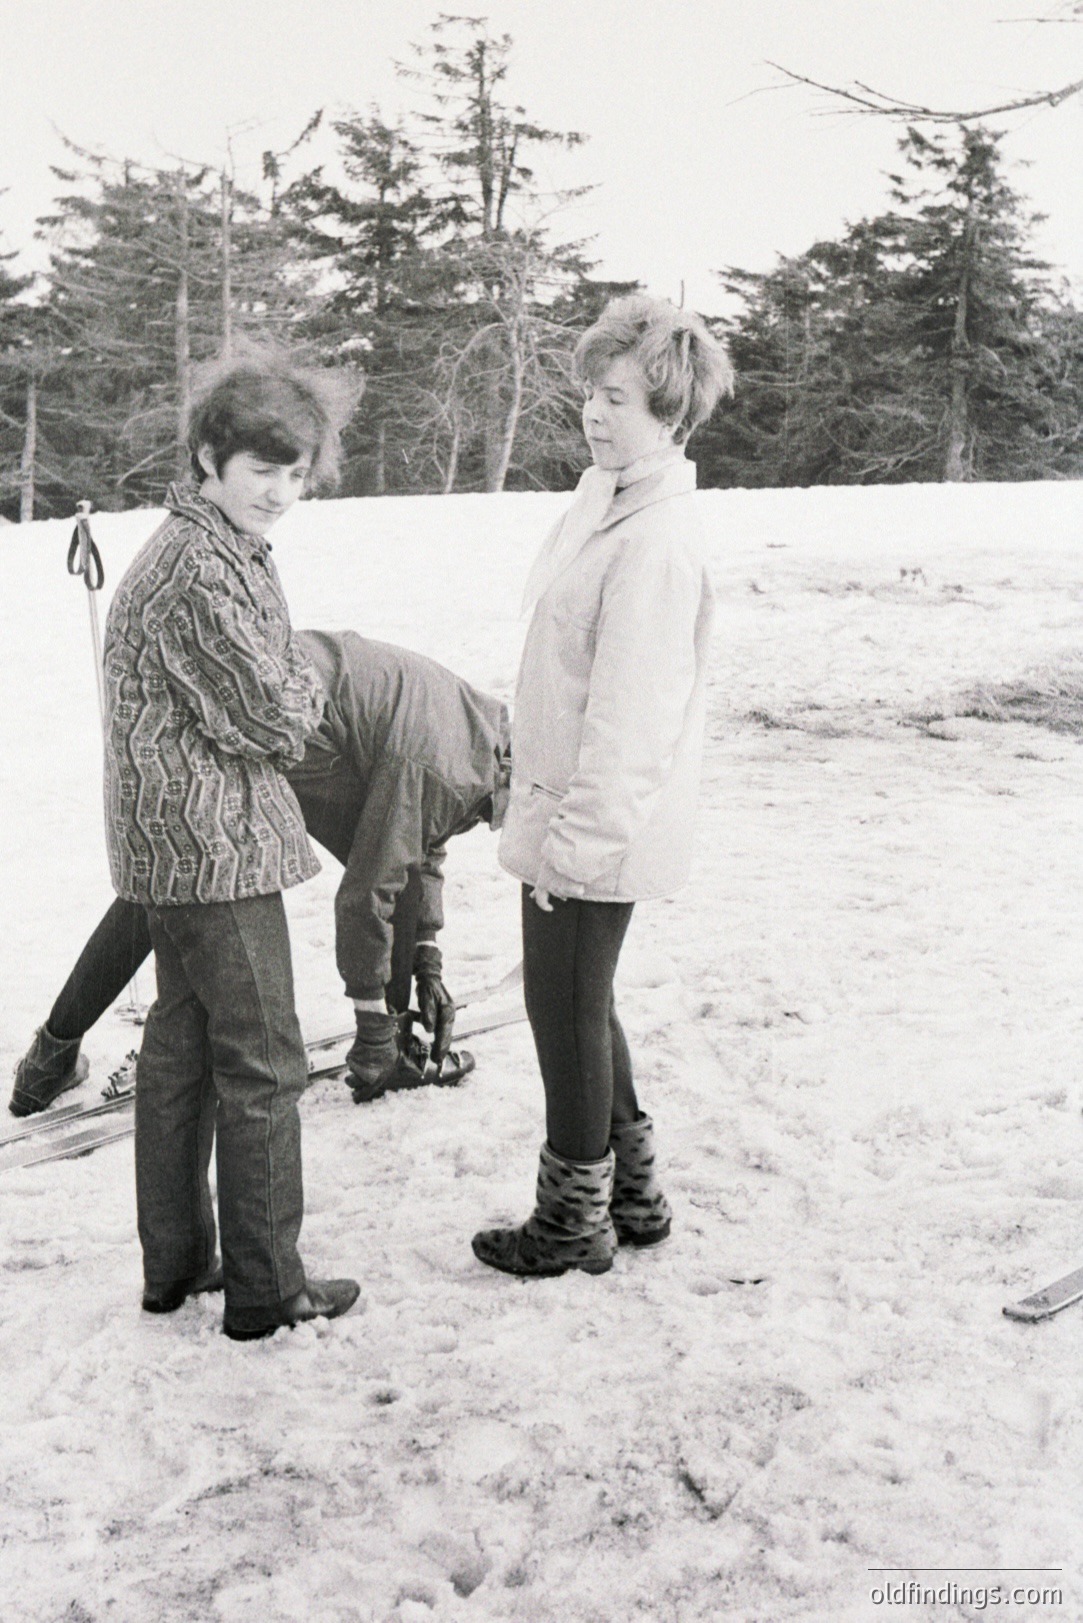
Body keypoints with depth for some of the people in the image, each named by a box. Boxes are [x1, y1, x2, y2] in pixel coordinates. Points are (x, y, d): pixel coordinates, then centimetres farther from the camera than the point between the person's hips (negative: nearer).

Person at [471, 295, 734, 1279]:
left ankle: (575, 1222, 23)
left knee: (567, 1011, 4)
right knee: (580, 1005, 20)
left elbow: (628, 711, -24)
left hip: (598, 827, -10)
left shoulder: (655, 541, -22)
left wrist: (576, 837, -21)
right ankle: (633, 1196, 35)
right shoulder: (607, 495, 9)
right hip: (569, 806, 10)